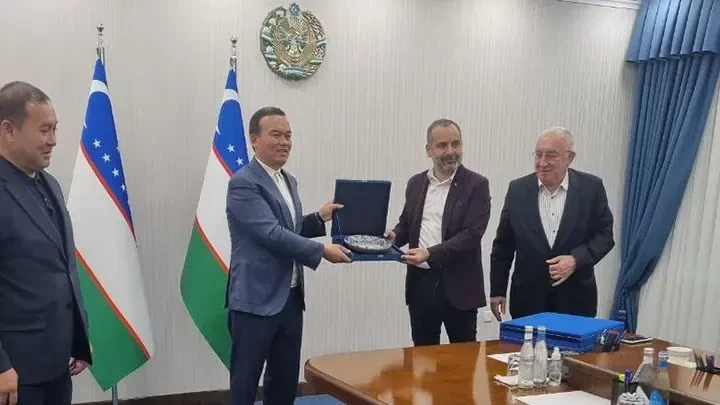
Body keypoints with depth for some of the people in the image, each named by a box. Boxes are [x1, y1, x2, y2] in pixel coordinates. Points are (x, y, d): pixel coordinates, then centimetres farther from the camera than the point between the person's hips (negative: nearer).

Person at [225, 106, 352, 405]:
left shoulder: (289, 181, 14)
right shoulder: (243, 183, -14)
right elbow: (271, 233, -21)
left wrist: (319, 218, 4)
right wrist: (322, 252, -20)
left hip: (290, 297, 8)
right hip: (256, 299, -8)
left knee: (286, 381, 15)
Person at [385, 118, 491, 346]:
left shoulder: (476, 185, -6)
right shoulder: (416, 183, 10)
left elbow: (471, 234, -15)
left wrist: (430, 254, -25)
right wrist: (393, 236, -4)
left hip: (458, 285, -4)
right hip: (420, 282, 4)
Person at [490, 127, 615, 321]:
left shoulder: (592, 187, -4)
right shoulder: (518, 189, 0)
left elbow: (604, 235, -1)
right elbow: (503, 244, 4)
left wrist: (576, 259, -17)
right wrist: (497, 291, 4)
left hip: (575, 298, -1)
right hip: (528, 297, 1)